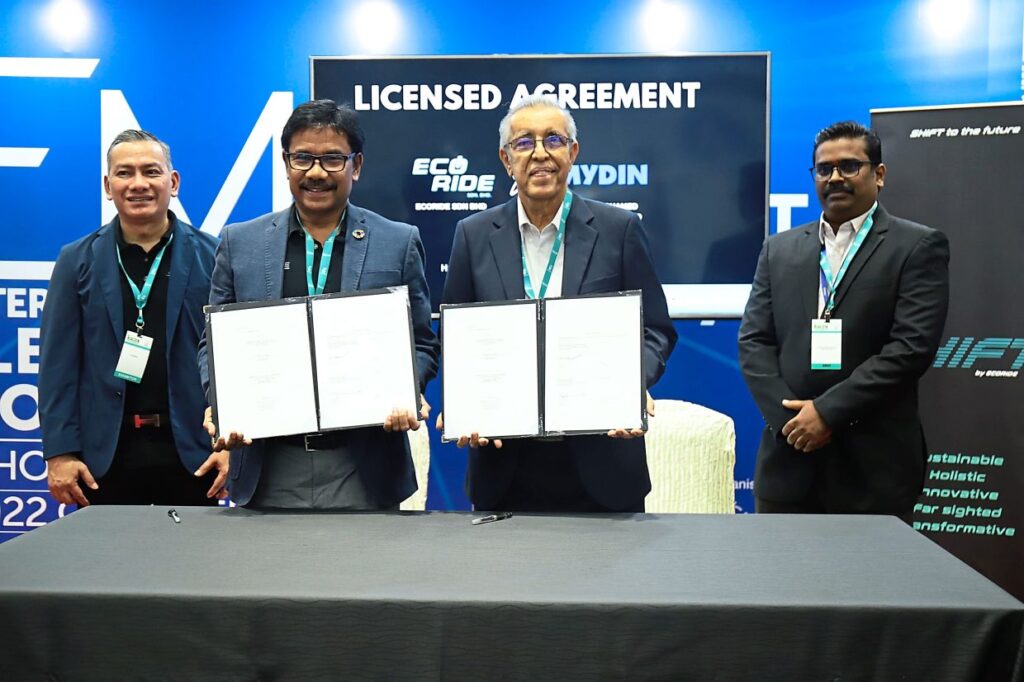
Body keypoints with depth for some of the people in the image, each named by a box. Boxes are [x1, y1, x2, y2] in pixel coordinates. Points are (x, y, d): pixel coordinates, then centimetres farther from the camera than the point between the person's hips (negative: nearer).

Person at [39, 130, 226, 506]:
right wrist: (59, 452, -3)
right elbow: (58, 365, 3)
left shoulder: (211, 257, 2)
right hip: (106, 452, 1)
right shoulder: (77, 261, 6)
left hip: (190, 449, -1)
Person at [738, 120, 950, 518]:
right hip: (789, 459, 3)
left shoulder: (918, 247, 0)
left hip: (873, 463, -3)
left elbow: (912, 346, -10)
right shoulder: (780, 250, 12)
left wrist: (827, 411, -14)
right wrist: (790, 418, -8)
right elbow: (754, 342, 6)